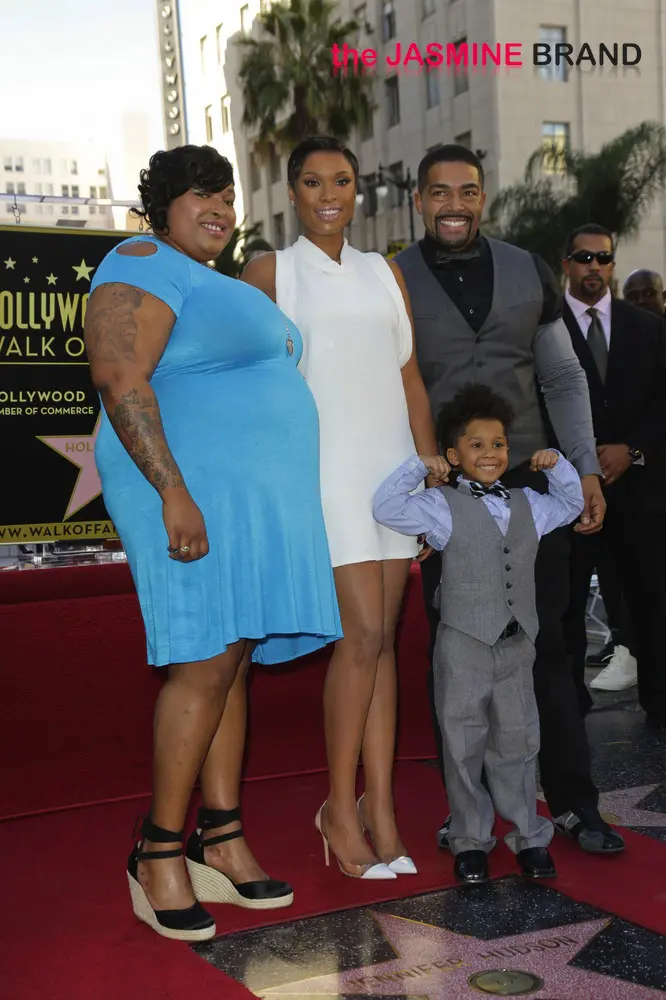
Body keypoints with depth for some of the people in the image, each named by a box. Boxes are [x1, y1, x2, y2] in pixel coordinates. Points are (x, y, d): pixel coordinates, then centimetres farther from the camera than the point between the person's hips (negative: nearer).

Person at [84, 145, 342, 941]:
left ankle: (222, 843, 12)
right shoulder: (144, 265, -7)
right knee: (208, 661, -12)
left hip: (248, 497, 10)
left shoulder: (215, 286, 23)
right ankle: (160, 852, -2)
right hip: (194, 490, -10)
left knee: (229, 661, 7)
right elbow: (119, 380, -19)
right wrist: (173, 491, -26)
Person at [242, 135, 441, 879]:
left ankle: (381, 812, 9)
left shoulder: (384, 273, 16)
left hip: (392, 467, 4)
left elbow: (410, 380, 14)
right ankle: (341, 809, 5)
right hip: (324, 468, -4)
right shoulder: (270, 271, 4)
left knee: (382, 640, 3)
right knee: (364, 636, -11)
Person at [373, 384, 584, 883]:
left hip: (517, 645, 4)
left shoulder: (527, 505, 12)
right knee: (464, 748, 5)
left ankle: (529, 836, 23)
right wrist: (418, 466, -9)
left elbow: (570, 505, 28)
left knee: (518, 744, 12)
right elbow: (387, 508, -12)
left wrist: (557, 466, 14)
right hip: (464, 647, -4)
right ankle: (471, 840, 18)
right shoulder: (443, 507, -4)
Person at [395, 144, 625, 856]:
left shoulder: (527, 273, 8)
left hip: (529, 482, 2)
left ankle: (572, 802, 17)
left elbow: (563, 378, 11)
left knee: (546, 645, 5)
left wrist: (586, 468, 4)